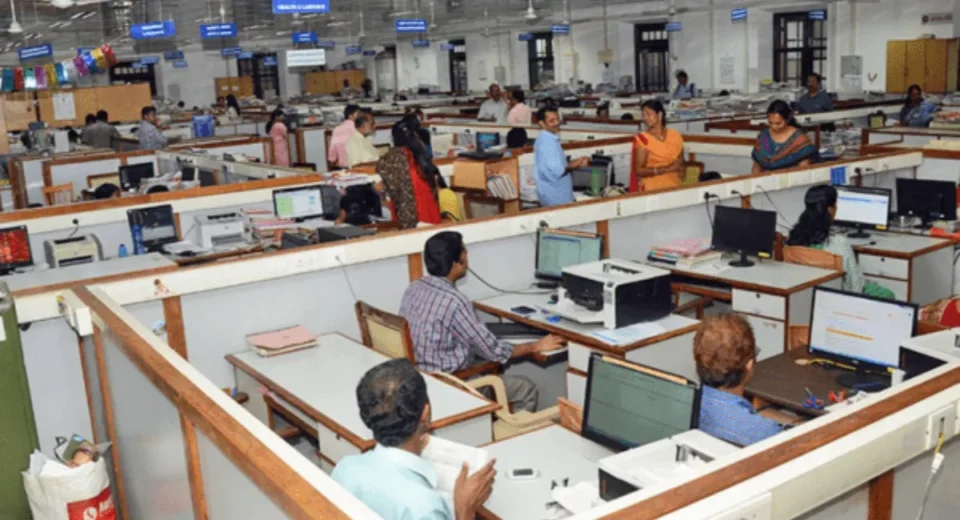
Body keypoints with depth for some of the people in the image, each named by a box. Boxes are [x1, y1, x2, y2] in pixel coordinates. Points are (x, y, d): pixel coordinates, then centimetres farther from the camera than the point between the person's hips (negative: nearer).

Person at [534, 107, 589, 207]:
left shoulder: (546, 139, 10)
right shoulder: (548, 142, -23)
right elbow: (557, 171, -28)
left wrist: (576, 161, 9)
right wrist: (577, 165, -13)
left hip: (553, 192, 10)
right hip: (555, 195, -10)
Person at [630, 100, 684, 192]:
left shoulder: (675, 136, 8)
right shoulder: (643, 139, -4)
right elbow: (639, 170, -10)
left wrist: (678, 168, -4)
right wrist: (667, 169, -14)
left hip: (674, 187, 3)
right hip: (651, 189, -3)